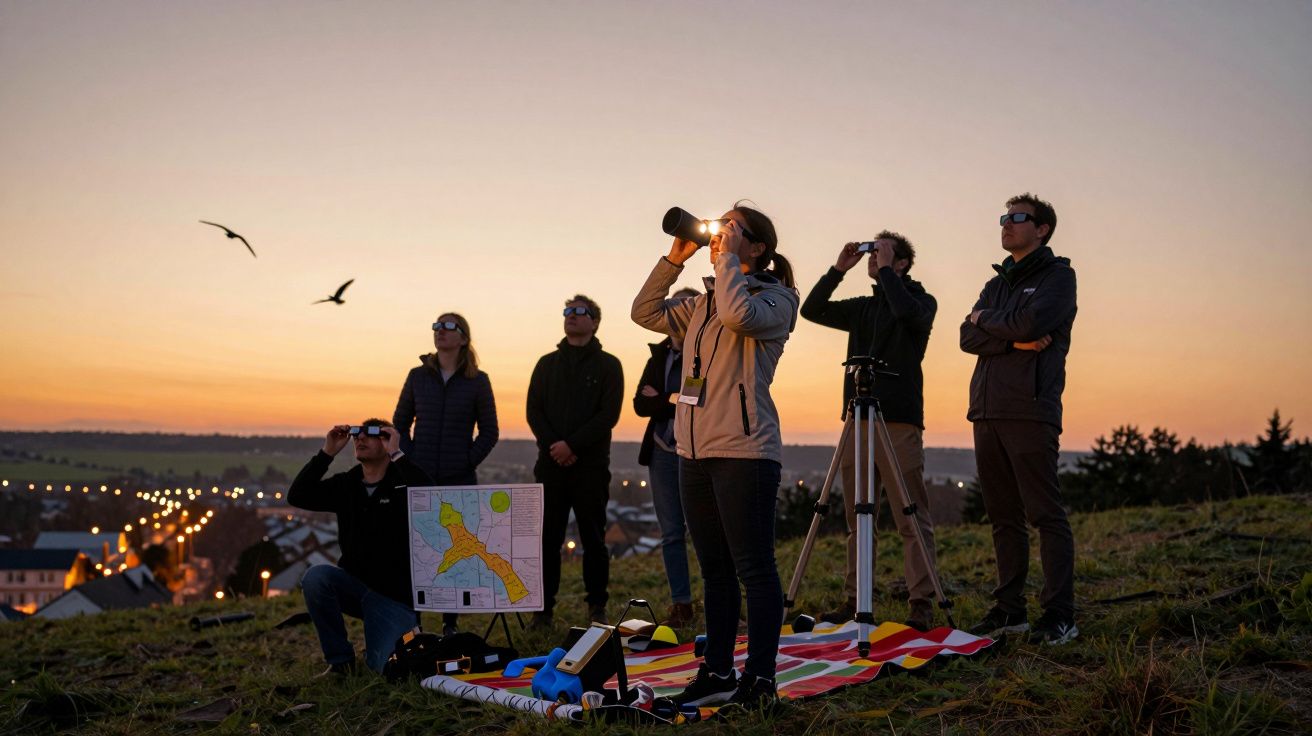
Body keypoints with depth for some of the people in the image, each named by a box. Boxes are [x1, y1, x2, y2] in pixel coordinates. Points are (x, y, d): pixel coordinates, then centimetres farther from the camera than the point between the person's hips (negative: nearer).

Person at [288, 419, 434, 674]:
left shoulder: (402, 483, -9)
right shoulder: (345, 484, 5)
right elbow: (297, 496, -5)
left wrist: (396, 454, -28)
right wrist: (327, 452, -12)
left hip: (395, 596, -4)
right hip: (354, 585, 4)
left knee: (384, 668, -17)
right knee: (315, 576, -27)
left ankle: (406, 634, 21)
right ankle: (340, 657, -8)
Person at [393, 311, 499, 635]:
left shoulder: (477, 381, 0)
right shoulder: (418, 376, 5)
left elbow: (489, 431, 4)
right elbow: (400, 423, 12)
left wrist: (467, 462, -6)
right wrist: (409, 460, 0)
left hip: (460, 481, -1)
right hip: (418, 479, 2)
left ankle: (450, 624, 13)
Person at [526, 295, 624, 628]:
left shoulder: (608, 365, 6)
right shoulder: (547, 363, 15)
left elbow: (609, 414, -5)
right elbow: (533, 412, 7)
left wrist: (572, 445, -15)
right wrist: (553, 445, -10)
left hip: (591, 465, -2)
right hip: (551, 463, 3)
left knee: (593, 538, 3)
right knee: (548, 538, 1)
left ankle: (597, 608, 10)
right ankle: (544, 608, 6)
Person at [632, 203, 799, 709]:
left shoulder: (775, 299, -2)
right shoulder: (702, 304, 20)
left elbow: (738, 315, -24)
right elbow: (645, 312, 21)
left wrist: (728, 256, -11)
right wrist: (675, 259, 12)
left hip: (744, 451, -8)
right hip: (695, 452, 8)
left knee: (753, 568, -5)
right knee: (715, 571, 11)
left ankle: (759, 679, 0)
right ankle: (717, 673, 18)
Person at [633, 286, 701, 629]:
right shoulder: (659, 355, 13)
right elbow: (640, 404, 6)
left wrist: (662, 400, -8)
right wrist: (675, 401, -10)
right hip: (664, 451, 5)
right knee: (672, 532, 6)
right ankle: (681, 604, 12)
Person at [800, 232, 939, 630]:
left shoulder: (922, 301, 4)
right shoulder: (862, 308, 19)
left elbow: (909, 312, -19)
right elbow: (812, 310, 14)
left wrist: (885, 270, -8)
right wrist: (839, 269, 6)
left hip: (899, 421, -6)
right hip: (857, 419, 6)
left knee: (911, 519, -6)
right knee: (857, 518, 6)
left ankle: (922, 603, -3)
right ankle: (855, 599, 11)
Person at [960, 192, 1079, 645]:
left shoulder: (1058, 275, 2)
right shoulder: (997, 283, 22)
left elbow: (1030, 321, -16)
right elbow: (968, 337, 7)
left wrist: (987, 319, 1)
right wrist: (1014, 339, -9)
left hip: (1029, 412, -7)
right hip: (987, 412, 7)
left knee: (1045, 515, -7)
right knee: (1003, 517, 8)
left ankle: (1059, 616, -3)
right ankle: (1009, 610, 14)